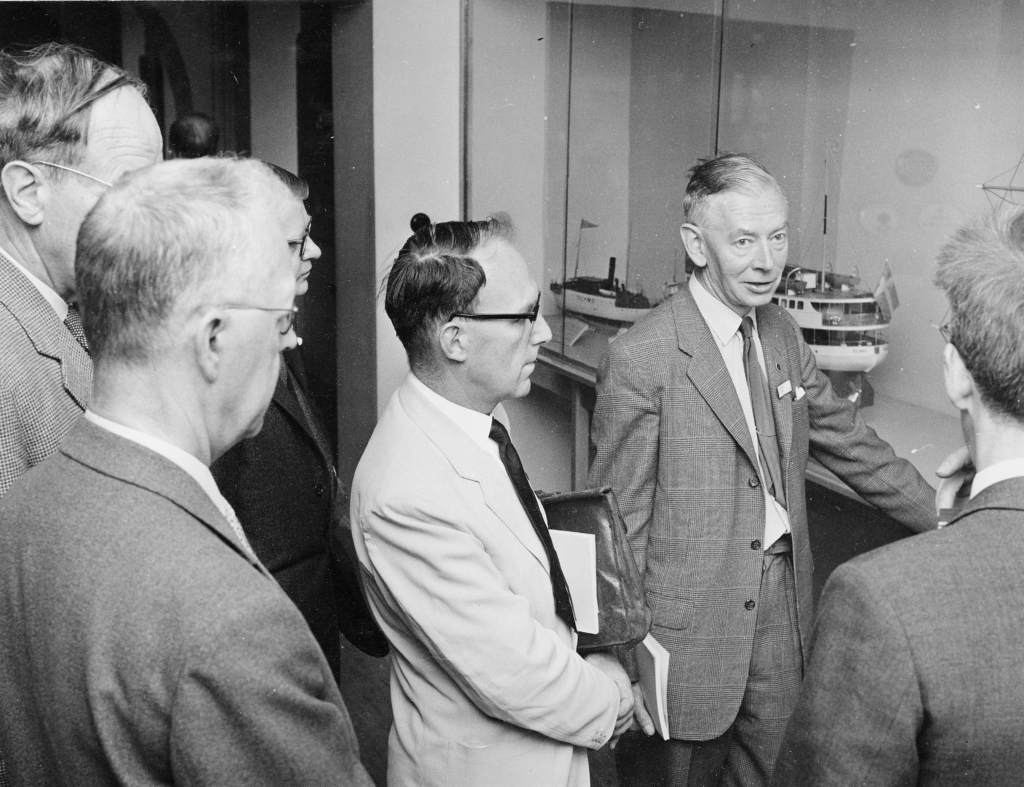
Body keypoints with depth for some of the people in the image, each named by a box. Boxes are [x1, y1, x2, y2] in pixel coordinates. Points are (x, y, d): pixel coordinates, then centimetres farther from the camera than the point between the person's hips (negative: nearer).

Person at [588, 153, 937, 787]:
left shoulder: (782, 334, 4)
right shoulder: (641, 360, -18)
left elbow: (850, 443, 14)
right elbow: (621, 520, -14)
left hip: (782, 610, 6)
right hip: (691, 626, -6)